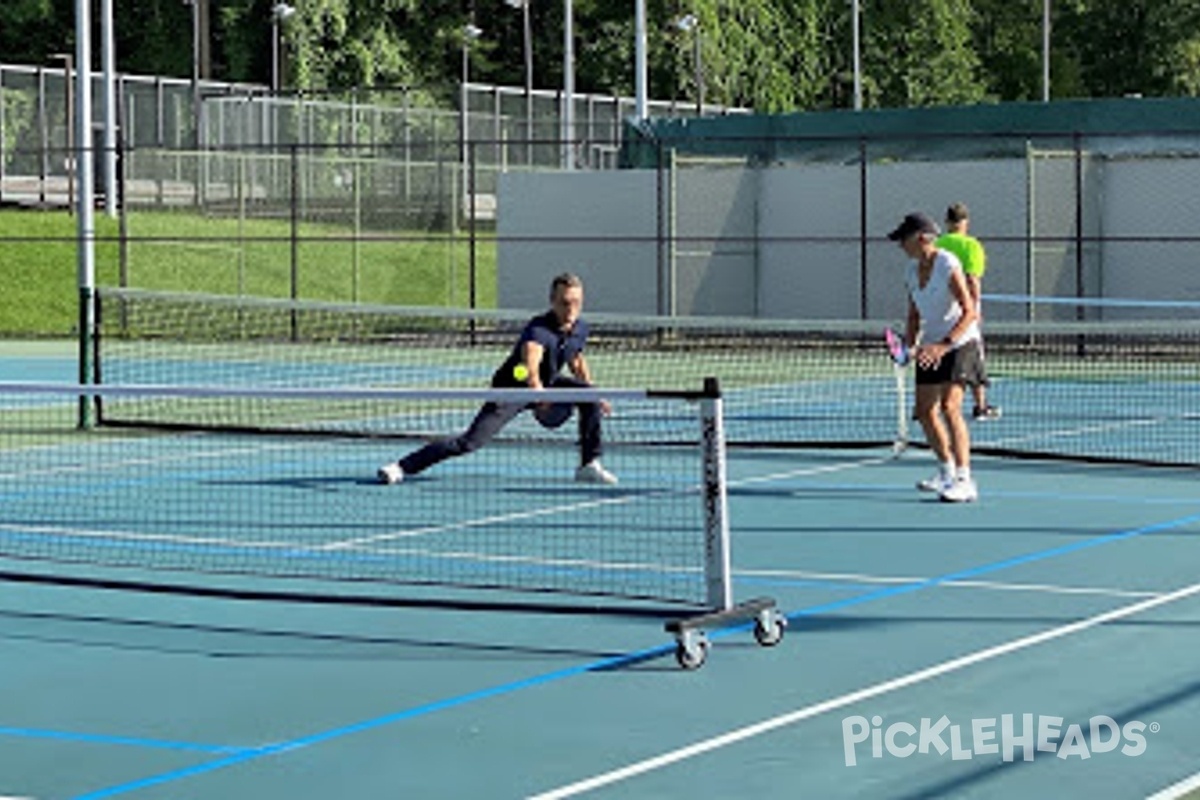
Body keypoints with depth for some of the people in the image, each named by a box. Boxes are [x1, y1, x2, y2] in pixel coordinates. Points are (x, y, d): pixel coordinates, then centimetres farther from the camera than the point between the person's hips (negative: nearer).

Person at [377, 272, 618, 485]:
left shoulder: (581, 328, -6)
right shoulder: (539, 329, -30)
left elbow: (577, 362, 18)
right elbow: (530, 365, -52)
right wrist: (539, 392, -71)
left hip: (547, 384, 7)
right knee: (471, 441, -20)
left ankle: (589, 466, -3)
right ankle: (402, 467, -16)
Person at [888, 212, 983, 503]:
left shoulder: (948, 266, -18)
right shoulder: (912, 272, 5)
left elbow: (969, 313, -22)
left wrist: (944, 345, -32)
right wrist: (909, 346, 0)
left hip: (960, 342, -8)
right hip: (932, 346, 8)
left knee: (950, 406, -21)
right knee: (925, 411, 9)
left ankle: (964, 482, -22)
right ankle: (947, 472, 29)